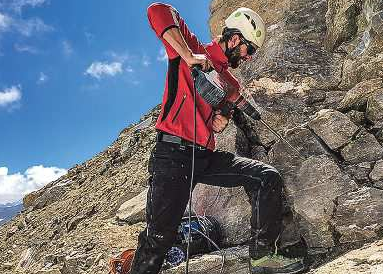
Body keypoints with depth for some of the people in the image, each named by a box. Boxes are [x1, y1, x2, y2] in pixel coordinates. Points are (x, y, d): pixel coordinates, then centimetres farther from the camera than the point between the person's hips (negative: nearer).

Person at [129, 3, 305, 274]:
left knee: (268, 178, -7)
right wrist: (188, 56, -20)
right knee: (159, 237, -9)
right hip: (173, 153, -6)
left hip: (208, 156, 7)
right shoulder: (194, 49, 2)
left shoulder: (232, 84, 21)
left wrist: (222, 120, 5)